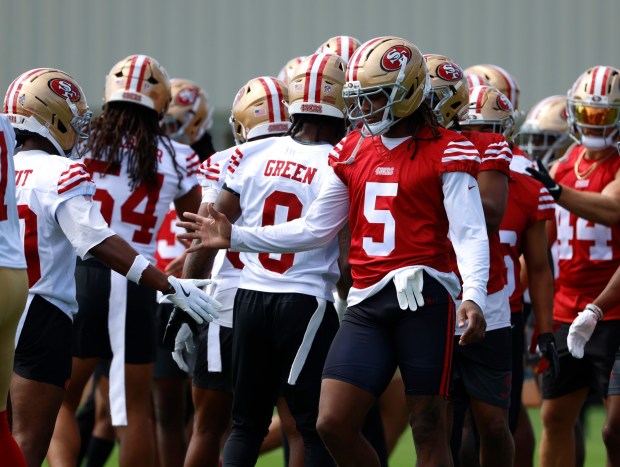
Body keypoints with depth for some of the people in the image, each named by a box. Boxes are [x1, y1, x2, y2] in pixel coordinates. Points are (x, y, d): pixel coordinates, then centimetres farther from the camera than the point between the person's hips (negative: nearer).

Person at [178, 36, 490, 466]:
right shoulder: (353, 152, 15)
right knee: (334, 423, -3)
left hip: (423, 297, -6)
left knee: (428, 429, -2)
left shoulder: (445, 152, -4)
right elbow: (315, 229, 20)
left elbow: (469, 233, -12)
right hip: (368, 302, 6)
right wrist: (236, 238, 15)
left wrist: (473, 297, -28)